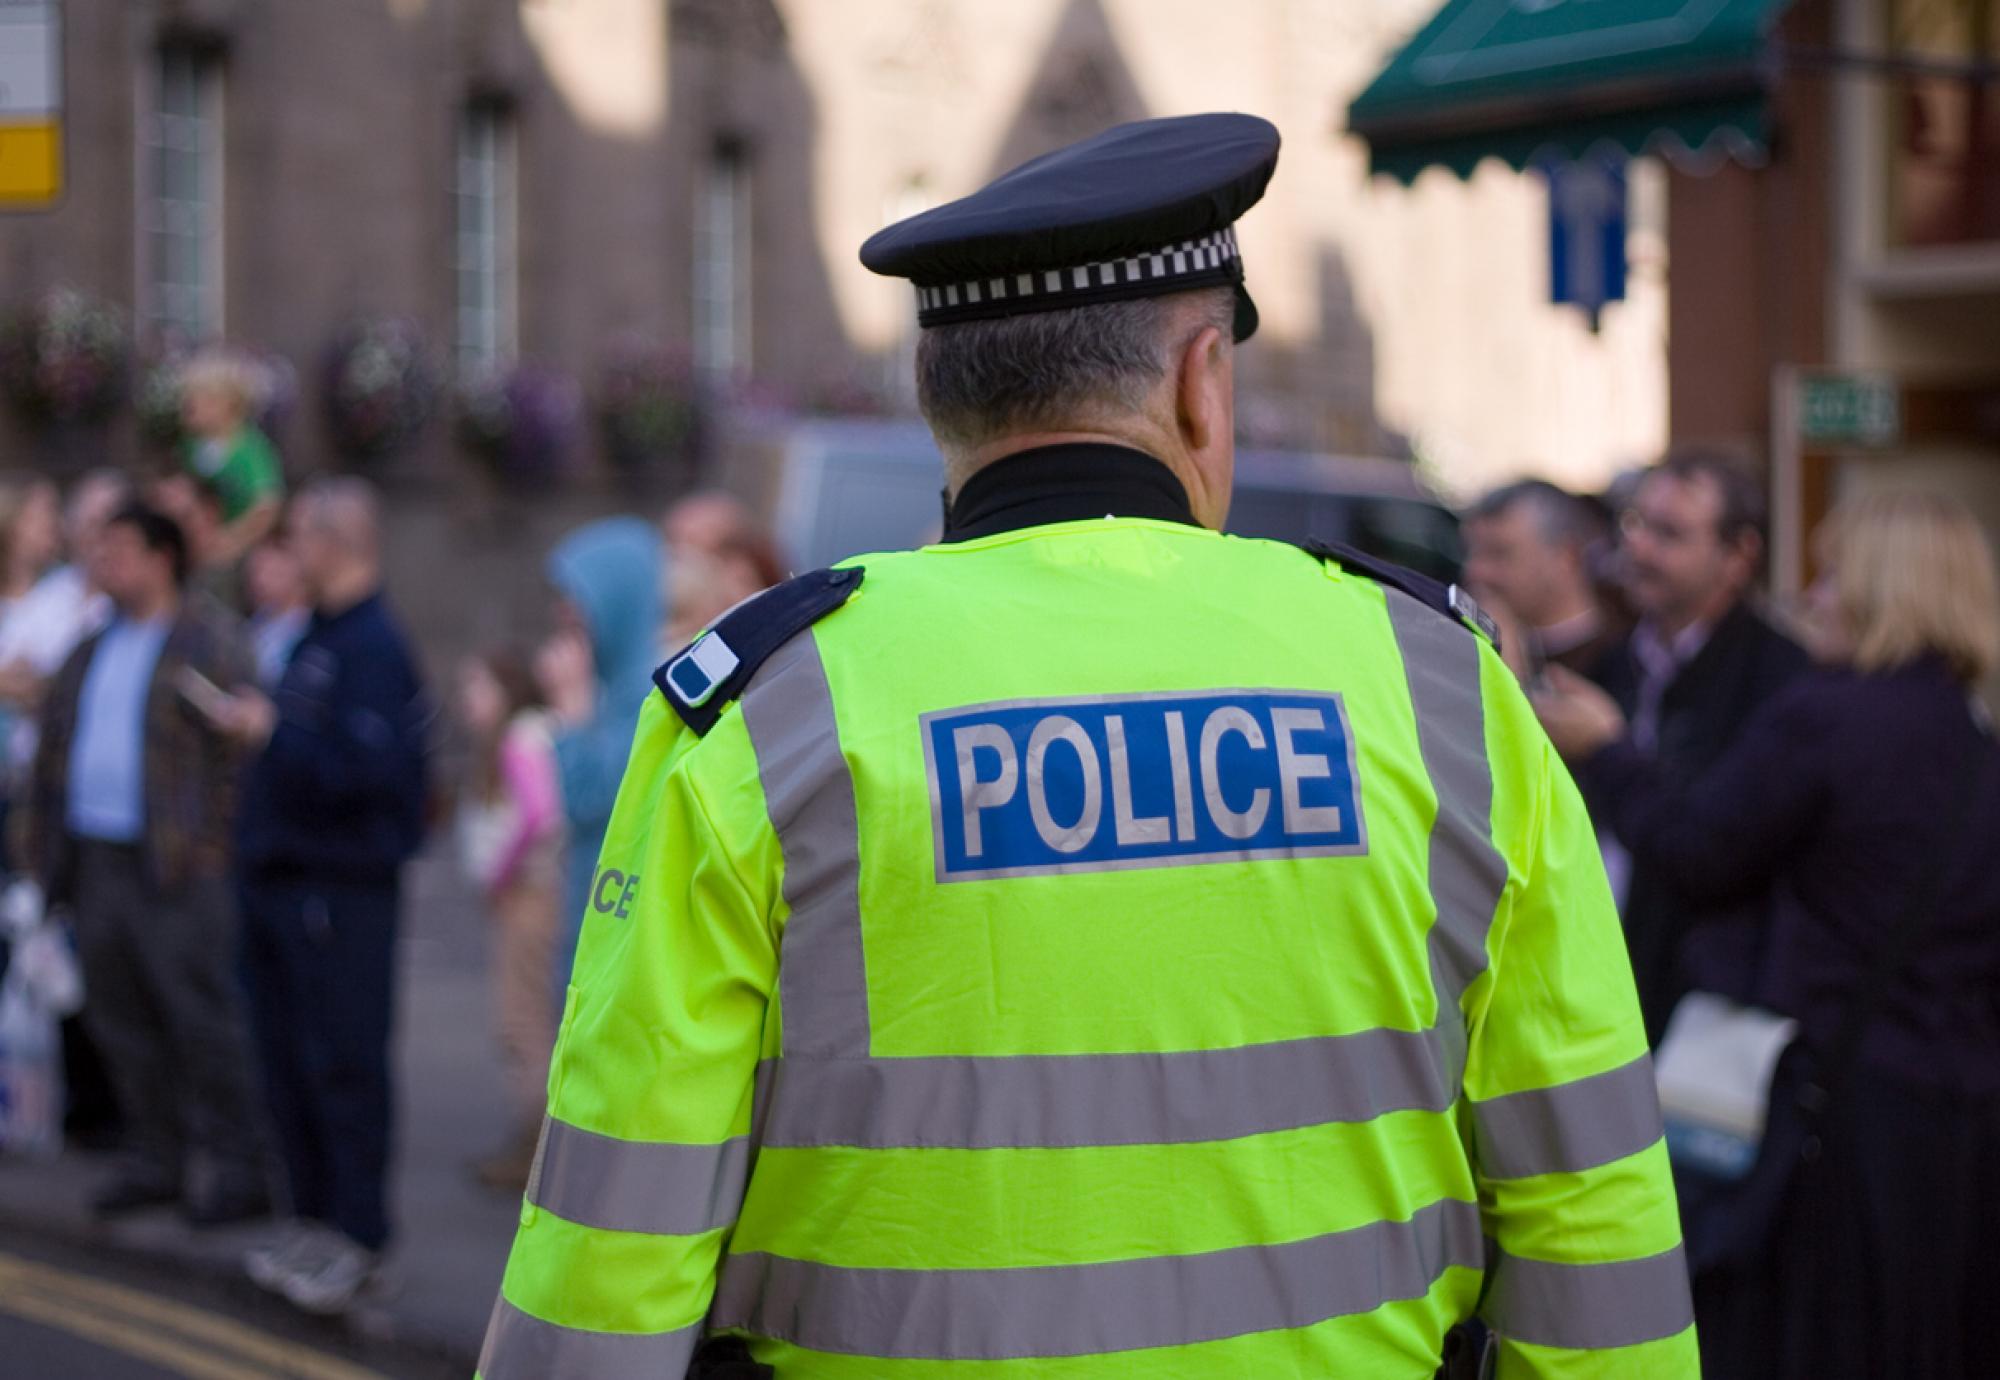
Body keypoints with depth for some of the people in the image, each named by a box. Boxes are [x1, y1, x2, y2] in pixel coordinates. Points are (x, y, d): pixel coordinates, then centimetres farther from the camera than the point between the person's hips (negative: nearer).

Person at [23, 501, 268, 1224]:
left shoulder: (204, 644, -5)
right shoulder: (90, 653, 17)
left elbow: (236, 751, -10)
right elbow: (57, 746, 21)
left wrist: (210, 845, -16)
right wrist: (48, 838, 12)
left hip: (174, 866, -8)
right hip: (96, 859, 8)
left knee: (202, 1020, -6)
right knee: (122, 1019, 11)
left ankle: (236, 1169, 1)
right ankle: (157, 1158, 21)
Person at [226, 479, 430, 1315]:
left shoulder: (371, 646, -15)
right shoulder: (317, 637, 15)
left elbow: (363, 768, -24)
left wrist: (274, 733, -17)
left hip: (340, 890, -10)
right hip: (280, 884, 10)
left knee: (343, 1064, -3)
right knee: (287, 1059, 14)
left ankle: (357, 1238, 5)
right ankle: (314, 1220, 24)